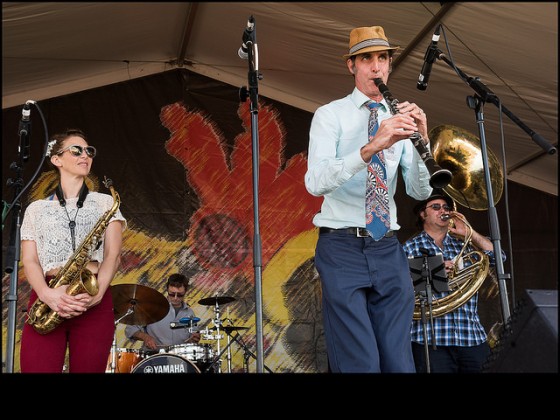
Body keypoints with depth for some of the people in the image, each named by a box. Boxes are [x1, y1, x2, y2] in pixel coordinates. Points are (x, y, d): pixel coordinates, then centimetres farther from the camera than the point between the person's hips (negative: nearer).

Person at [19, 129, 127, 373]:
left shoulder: (105, 202, 16)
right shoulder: (36, 209, 18)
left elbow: (113, 255, 4)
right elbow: (29, 260, 7)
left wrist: (97, 292, -16)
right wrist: (47, 294, -14)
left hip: (93, 301, 0)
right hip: (46, 299, 0)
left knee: (87, 368, -3)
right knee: (37, 368, -12)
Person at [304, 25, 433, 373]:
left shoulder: (400, 122, 13)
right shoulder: (330, 115, 1)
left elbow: (421, 192, 2)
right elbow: (315, 183, -17)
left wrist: (422, 141, -15)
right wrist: (370, 148, -30)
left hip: (389, 251, 4)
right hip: (342, 249, -4)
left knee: (399, 360, 4)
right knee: (359, 364, -9)